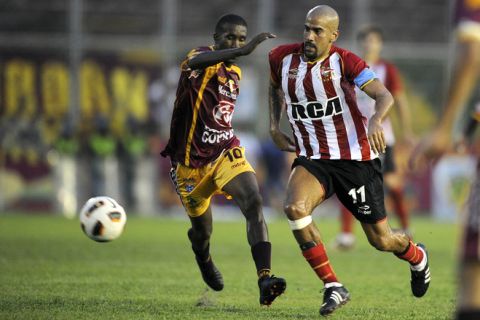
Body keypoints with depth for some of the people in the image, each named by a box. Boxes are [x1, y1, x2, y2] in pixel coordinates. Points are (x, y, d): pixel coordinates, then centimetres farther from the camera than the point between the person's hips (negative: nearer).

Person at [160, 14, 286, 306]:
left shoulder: (235, 72, 9)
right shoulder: (203, 59, -15)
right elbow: (196, 61, -44)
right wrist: (243, 51, -58)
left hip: (226, 153, 4)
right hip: (192, 162, -4)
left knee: (254, 202, -24)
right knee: (202, 231, 11)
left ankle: (265, 279, -35)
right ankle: (205, 260, 50)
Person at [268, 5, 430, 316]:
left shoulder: (344, 61, -13)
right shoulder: (283, 58, 0)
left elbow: (384, 96, -25)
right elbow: (275, 87, 24)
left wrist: (376, 122, -46)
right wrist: (274, 127, 11)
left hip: (356, 159, -3)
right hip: (312, 159, 3)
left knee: (381, 239, 4)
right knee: (295, 208, -29)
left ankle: (418, 258, 43)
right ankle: (333, 287, -17)